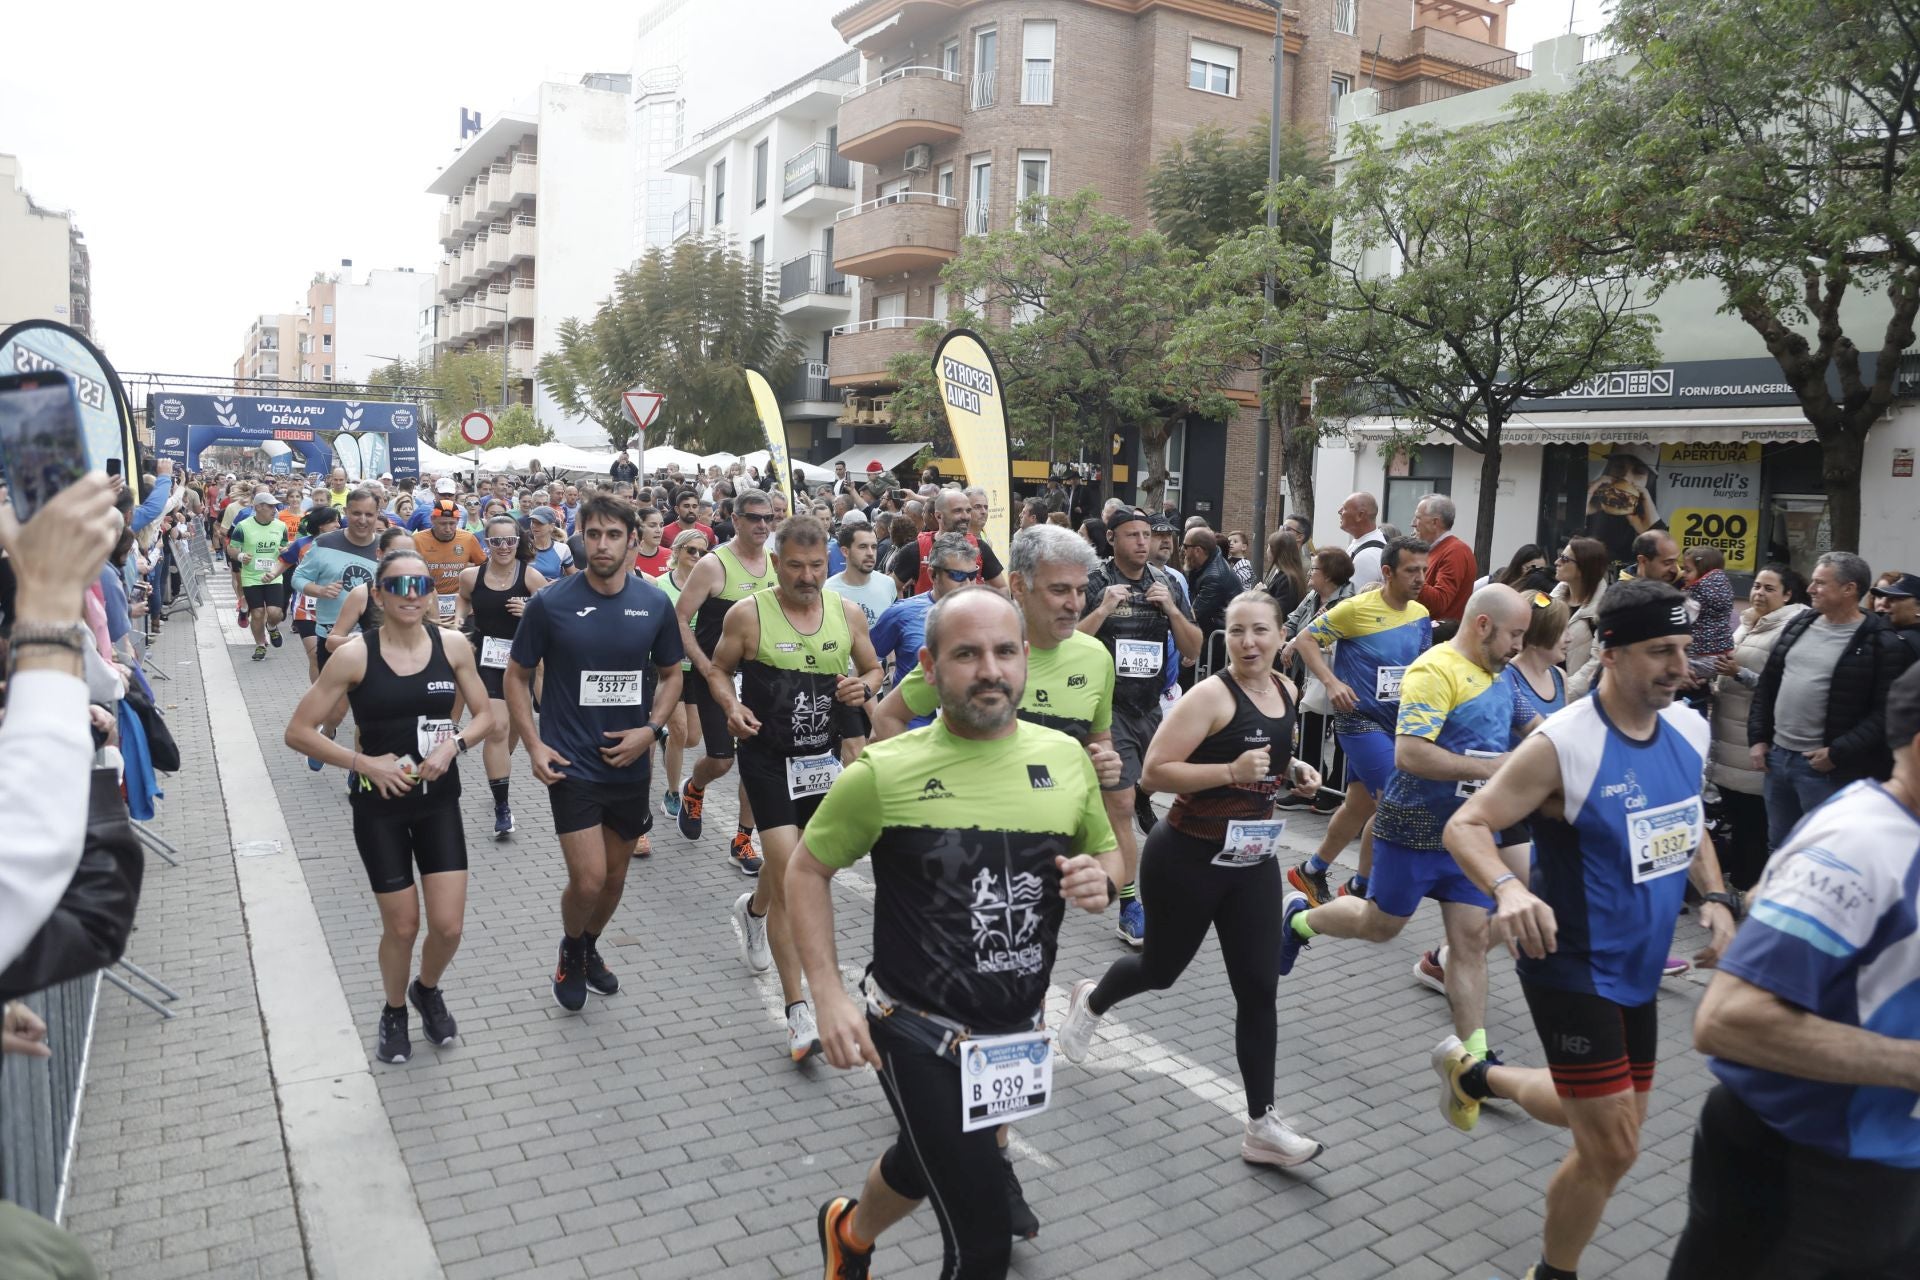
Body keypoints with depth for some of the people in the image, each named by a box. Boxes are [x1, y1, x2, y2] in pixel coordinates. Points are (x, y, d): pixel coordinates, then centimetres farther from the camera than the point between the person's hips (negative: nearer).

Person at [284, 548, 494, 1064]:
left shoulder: (453, 645, -6)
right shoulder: (355, 655, -14)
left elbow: (485, 716, 5)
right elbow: (298, 731, -10)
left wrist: (453, 744, -13)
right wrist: (364, 762, -17)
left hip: (439, 800, 2)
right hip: (379, 804, -2)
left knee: (448, 925, 0)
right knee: (402, 926, 6)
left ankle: (428, 990, 35)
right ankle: (394, 1011, 37)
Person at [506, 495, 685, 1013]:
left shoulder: (655, 603, -3)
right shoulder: (550, 603, -10)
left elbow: (670, 674, 9)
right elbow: (517, 675, 1)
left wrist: (651, 729, -6)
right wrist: (533, 745, -9)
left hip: (630, 765, 3)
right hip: (571, 764, -3)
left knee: (615, 877, 16)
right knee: (588, 880, -9)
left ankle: (590, 948, 45)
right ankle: (570, 951, 23)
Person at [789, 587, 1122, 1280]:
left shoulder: (1065, 756, -5)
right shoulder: (884, 771, -16)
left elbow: (1106, 852, 11)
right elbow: (807, 869, -4)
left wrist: (1100, 880, -13)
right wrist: (829, 996, -13)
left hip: (1022, 1033, 5)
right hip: (921, 1035, -5)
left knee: (924, 1164, 30)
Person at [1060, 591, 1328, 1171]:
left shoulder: (1286, 690, 4)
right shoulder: (1210, 695, -19)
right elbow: (1153, 773, -23)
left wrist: (1294, 772, 3)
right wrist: (1231, 771, -31)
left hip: (1252, 859, 6)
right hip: (1188, 857, -6)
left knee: (1259, 988, 2)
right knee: (1162, 967, 14)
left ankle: (1262, 1126, 13)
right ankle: (1090, 1001, 48)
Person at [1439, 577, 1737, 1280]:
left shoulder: (1689, 729, 0)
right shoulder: (1563, 744, -23)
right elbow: (1464, 827, -22)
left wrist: (1715, 896, 2)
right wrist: (1510, 888, -41)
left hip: (1636, 968, 8)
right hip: (1573, 968, -8)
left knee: (1611, 1125, 22)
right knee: (1612, 1149, -3)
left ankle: (1474, 1073, 47)